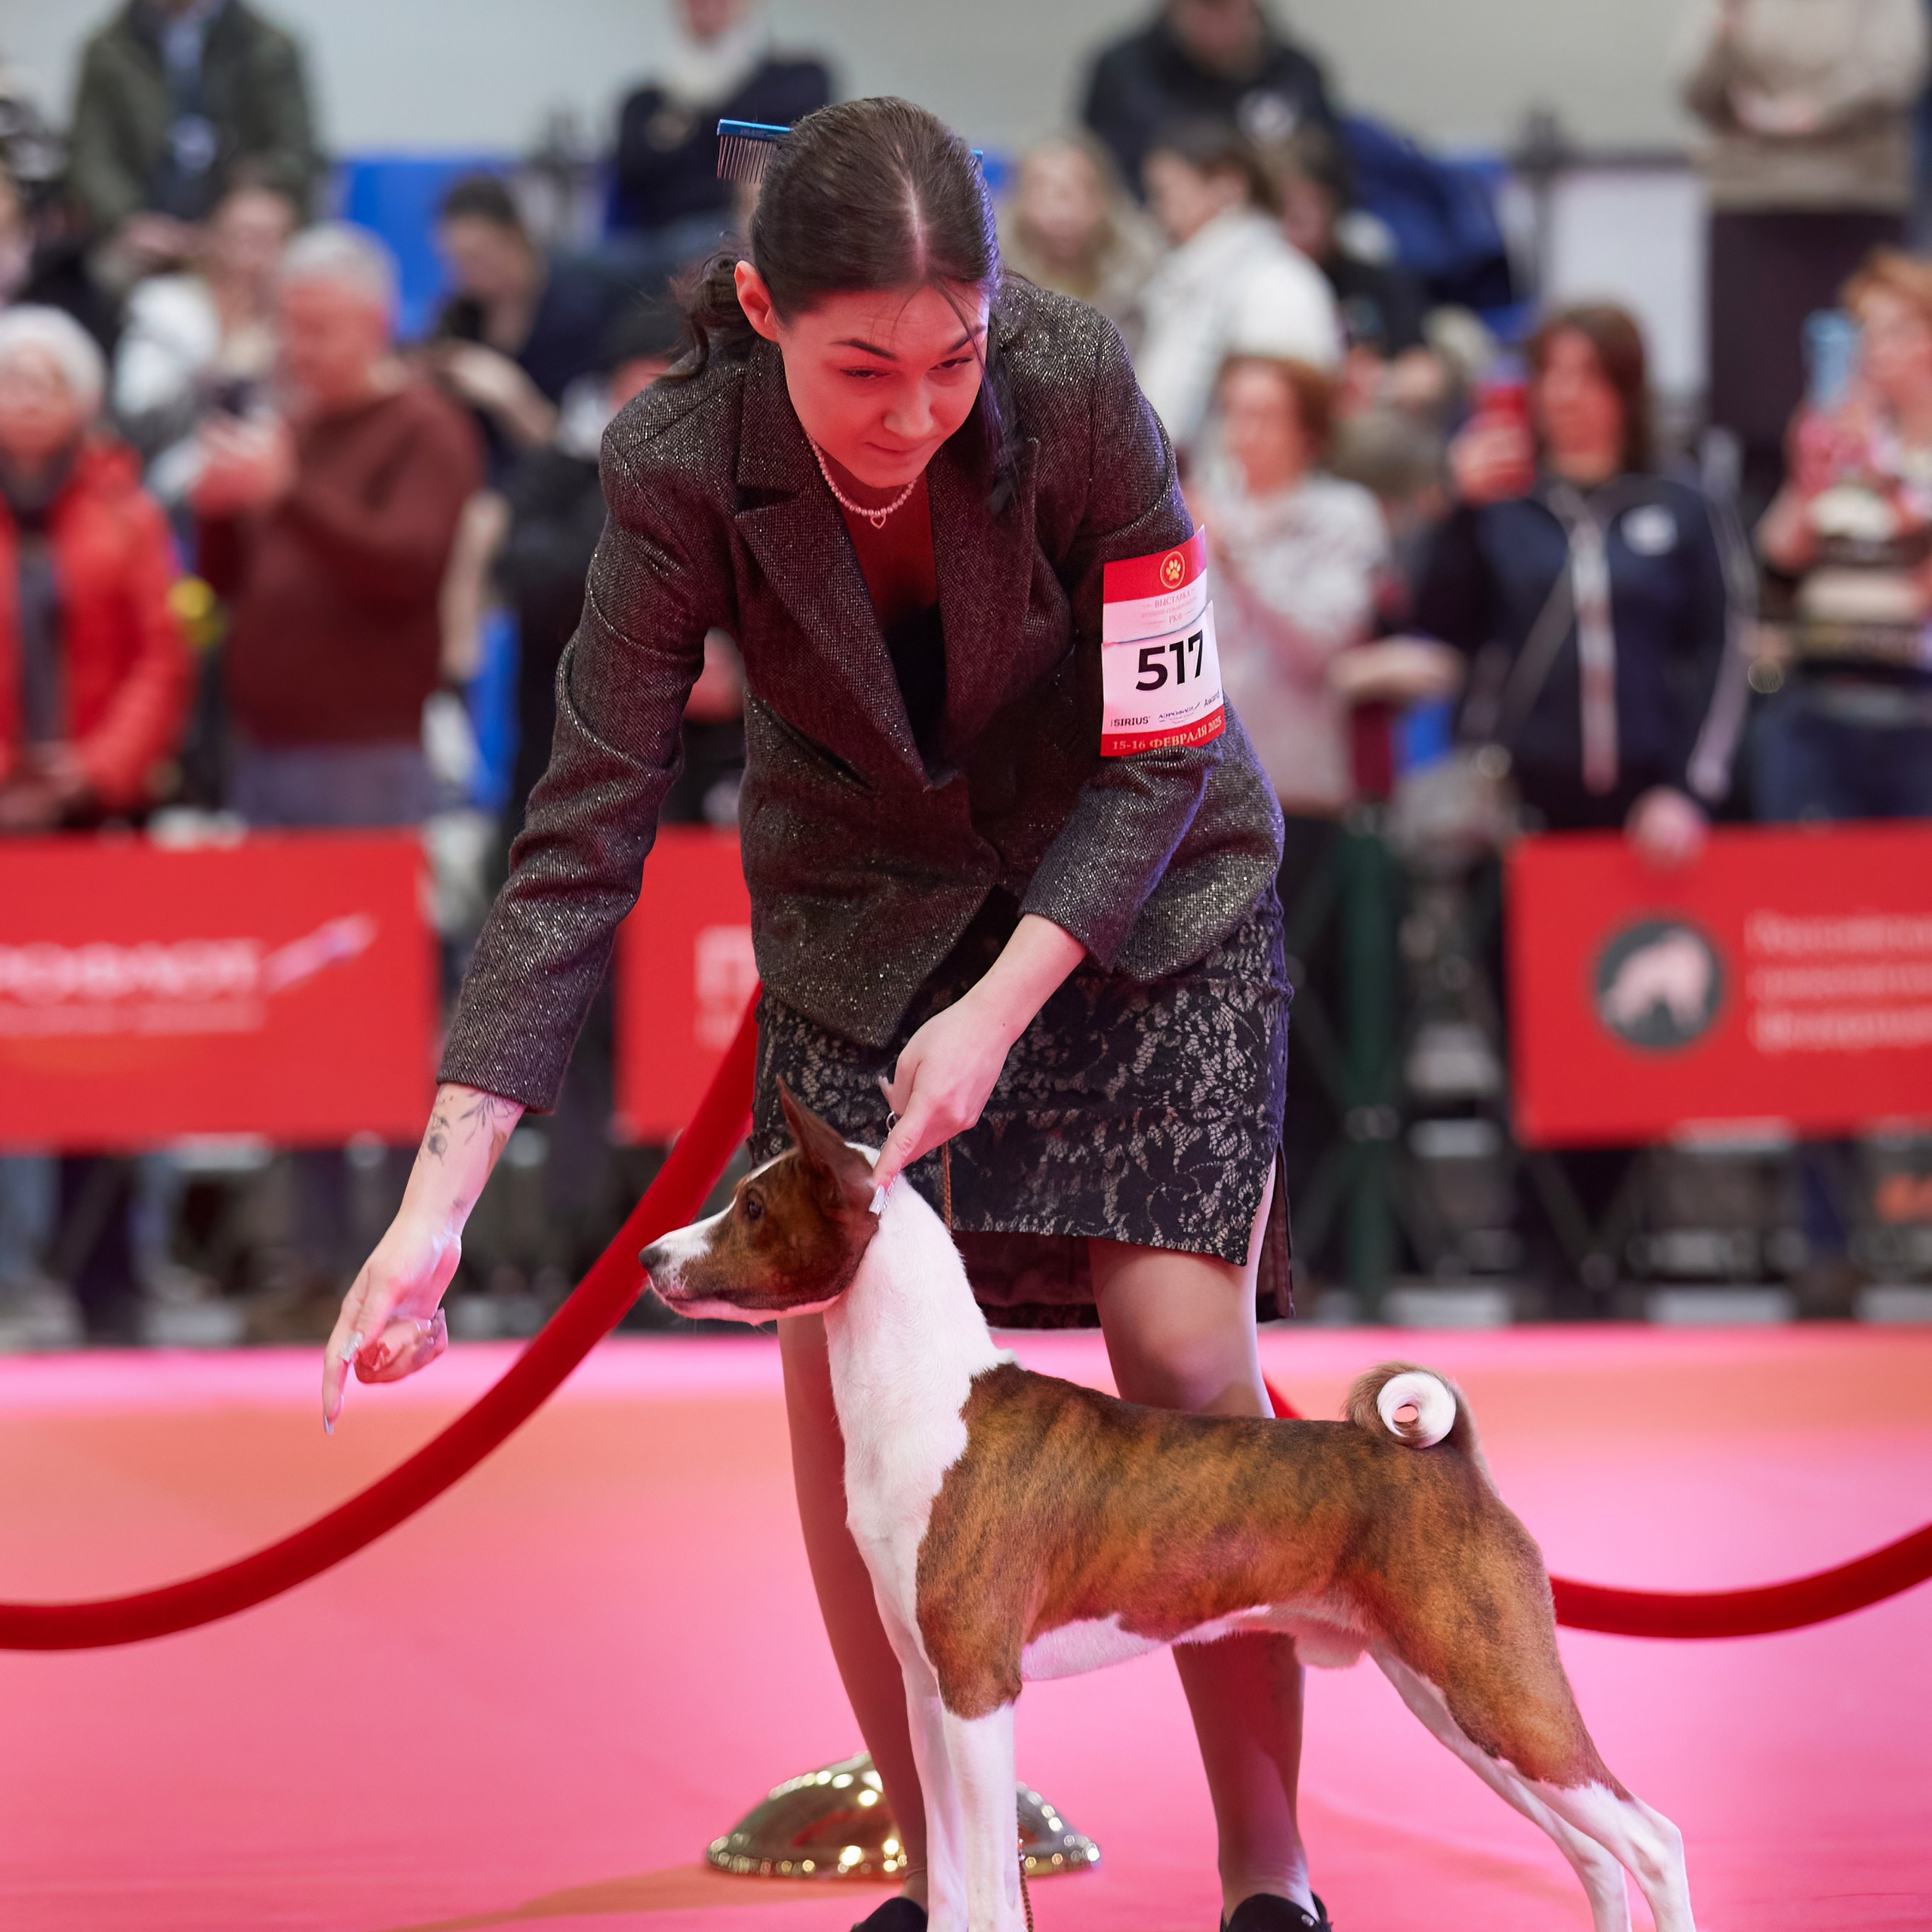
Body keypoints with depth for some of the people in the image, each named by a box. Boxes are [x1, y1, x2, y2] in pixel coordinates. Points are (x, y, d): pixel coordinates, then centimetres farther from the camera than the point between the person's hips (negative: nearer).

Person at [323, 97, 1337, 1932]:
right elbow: (583, 835, -23)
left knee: (1183, 1346, -12)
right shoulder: (683, 470, -25)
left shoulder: (1078, 391, -30)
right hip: (861, 914, 2)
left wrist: (1002, 1008, -29)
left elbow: (1162, 756, -19)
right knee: (835, 1360, -7)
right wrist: (439, 1197, -29)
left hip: (1137, 890, -2)